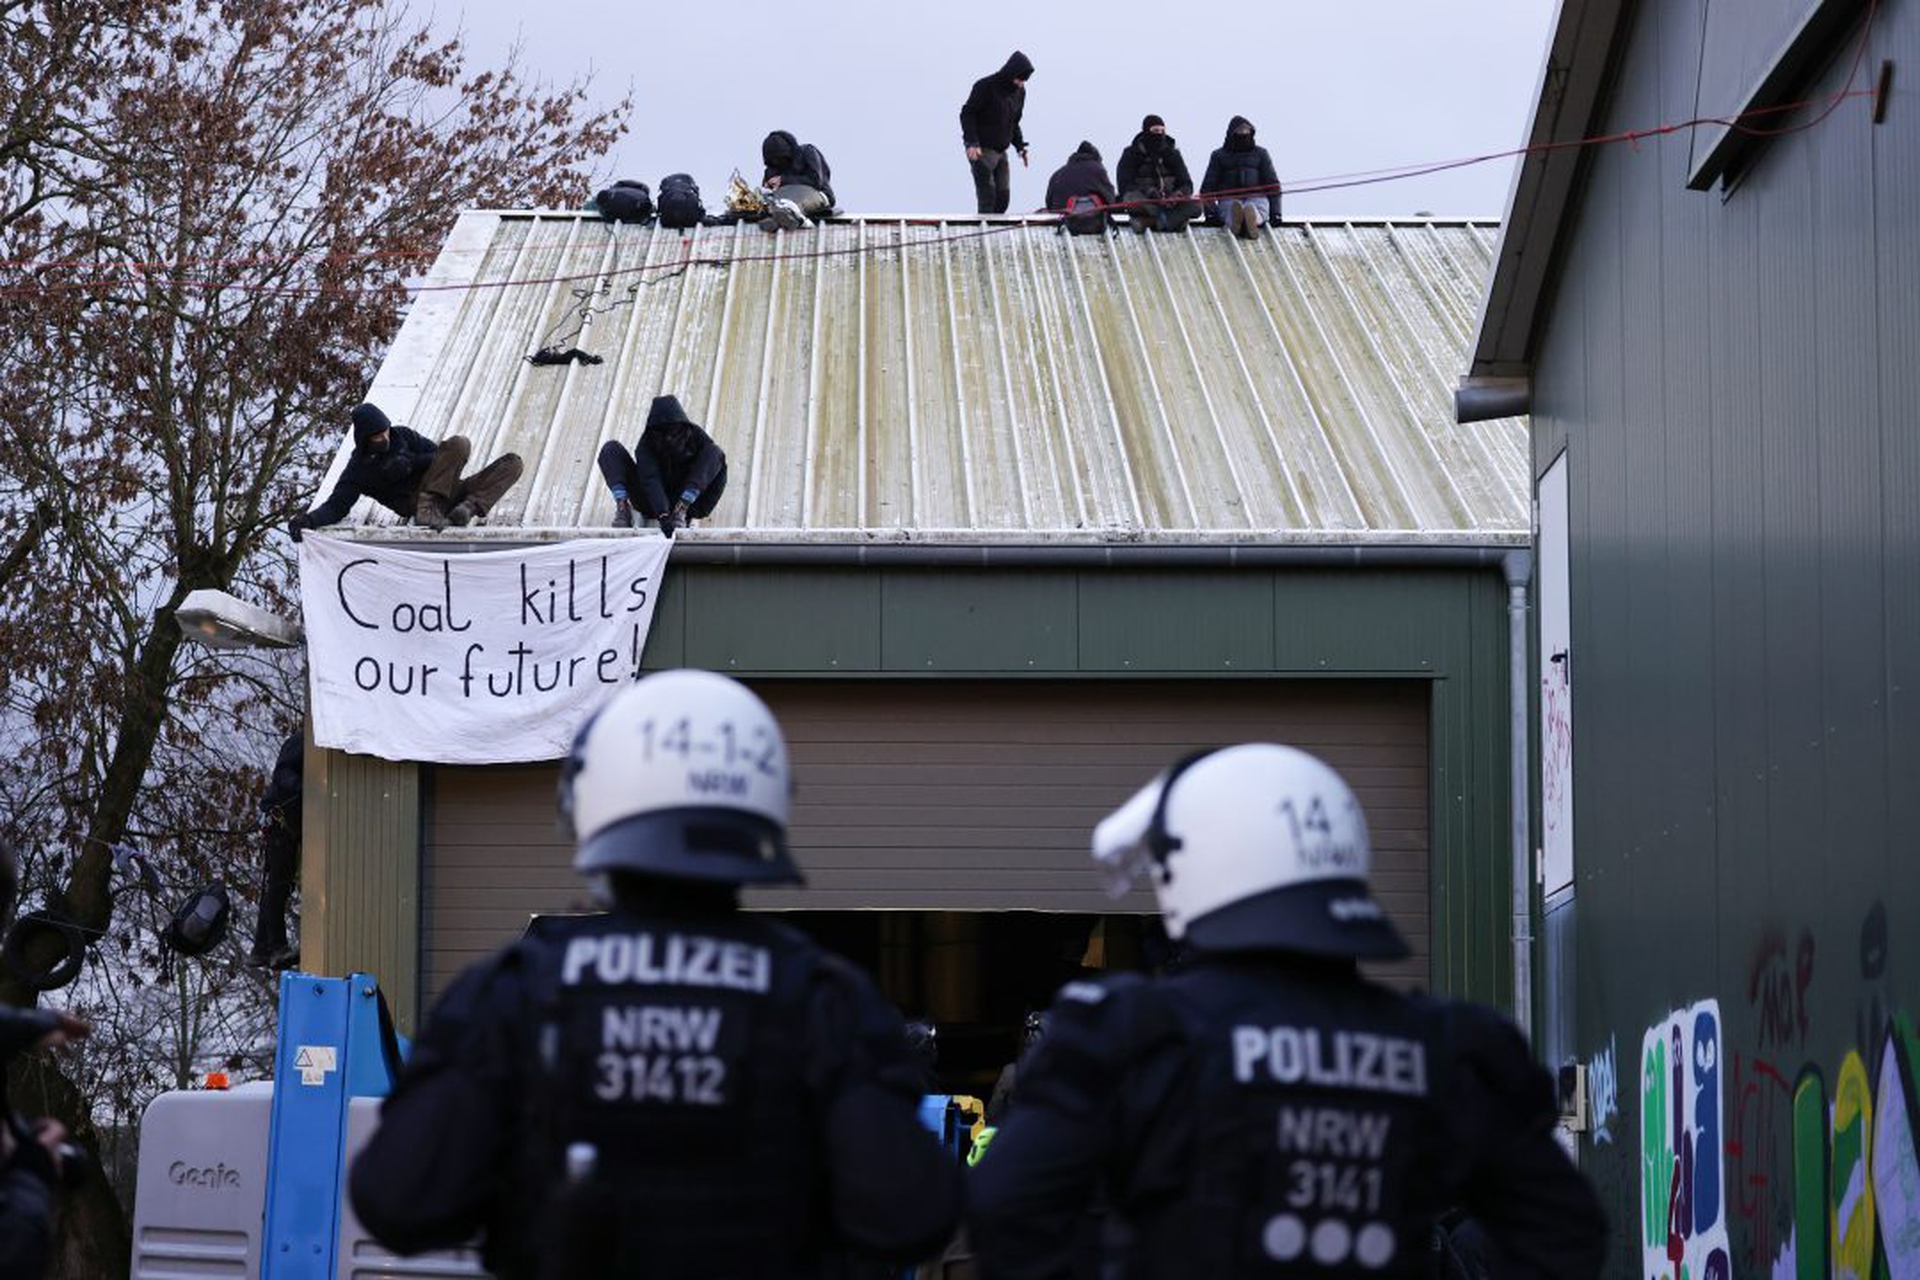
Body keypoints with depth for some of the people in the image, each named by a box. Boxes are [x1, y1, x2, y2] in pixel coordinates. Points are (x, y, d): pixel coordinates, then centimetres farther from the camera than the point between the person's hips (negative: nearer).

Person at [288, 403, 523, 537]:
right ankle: (429, 510, -45)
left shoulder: (402, 436, 13)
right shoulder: (359, 467, 3)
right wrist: (308, 520, -21)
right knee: (458, 444, -27)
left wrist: (411, 463, -10)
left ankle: (470, 506, -32)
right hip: (417, 502, -5)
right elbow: (336, 506, -2)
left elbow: (438, 456, 9)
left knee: (512, 463, -9)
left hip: (450, 492, 5)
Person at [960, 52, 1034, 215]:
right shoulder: (985, 87, -13)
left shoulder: (1019, 92, 8)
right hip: (981, 150, -7)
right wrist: (972, 143, -22)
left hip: (1001, 151, 7)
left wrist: (1020, 146, 7)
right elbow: (967, 114, -12)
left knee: (1003, 196, 2)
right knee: (987, 195, -13)